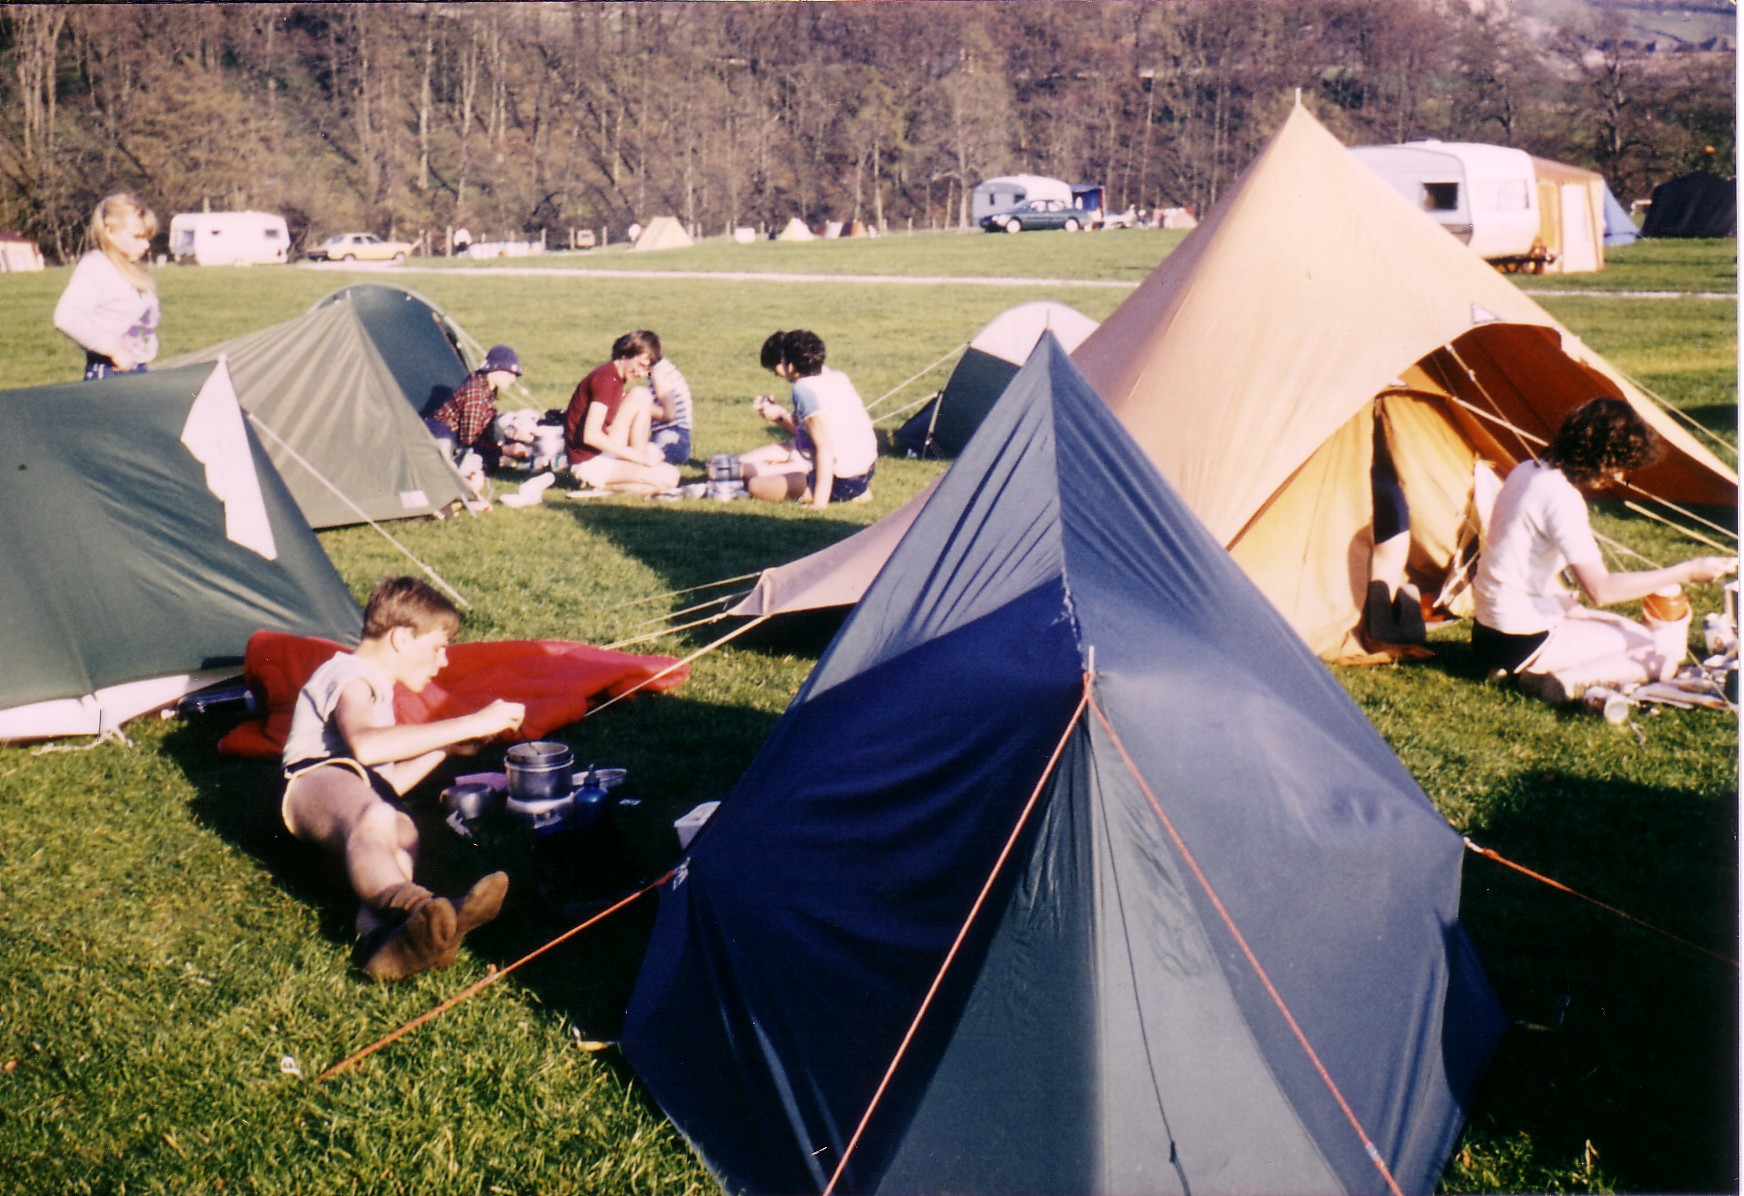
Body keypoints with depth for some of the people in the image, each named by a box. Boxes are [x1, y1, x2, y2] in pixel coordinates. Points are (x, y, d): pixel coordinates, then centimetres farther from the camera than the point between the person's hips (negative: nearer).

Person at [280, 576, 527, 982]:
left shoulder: (376, 687, 33)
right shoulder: (348, 675, -1)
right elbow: (365, 745, -25)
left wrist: (445, 746, 26)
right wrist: (469, 724, -24)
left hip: (365, 801, 7)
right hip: (318, 780, -7)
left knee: (401, 831, -31)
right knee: (374, 818, -42)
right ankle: (416, 907, -72)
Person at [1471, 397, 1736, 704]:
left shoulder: (1527, 471, 6)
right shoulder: (1561, 498, -22)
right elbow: (1601, 590, -24)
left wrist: (1570, 606, 8)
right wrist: (1686, 572, -19)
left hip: (1489, 630, 9)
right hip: (1525, 641, -9)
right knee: (1668, 649, -5)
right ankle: (1565, 682, -15)